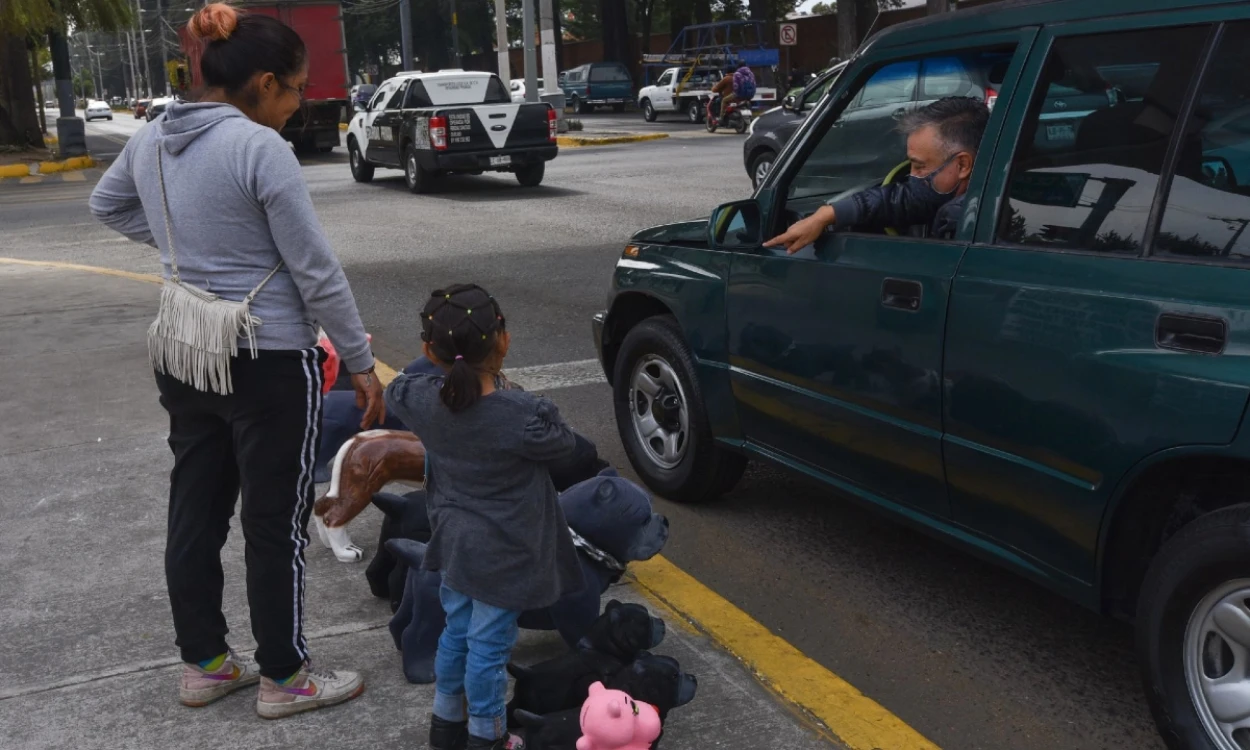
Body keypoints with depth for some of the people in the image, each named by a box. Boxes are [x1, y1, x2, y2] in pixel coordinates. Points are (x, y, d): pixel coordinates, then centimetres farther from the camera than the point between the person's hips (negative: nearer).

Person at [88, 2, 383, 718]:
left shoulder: (151, 140, 4)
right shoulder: (261, 147, -19)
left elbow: (107, 205, 25)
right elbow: (317, 271, -17)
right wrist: (362, 362, -8)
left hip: (183, 357, 8)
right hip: (268, 362, -7)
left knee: (195, 512, 16)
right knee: (277, 524, 6)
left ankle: (204, 663, 31)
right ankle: (284, 678, 20)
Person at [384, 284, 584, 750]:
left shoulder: (422, 400, -11)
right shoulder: (523, 416, -28)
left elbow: (395, 392, 13)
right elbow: (564, 445, -7)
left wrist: (444, 367, 13)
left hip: (454, 542, 6)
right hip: (502, 554, -6)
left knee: (456, 632, 23)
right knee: (489, 644, 8)